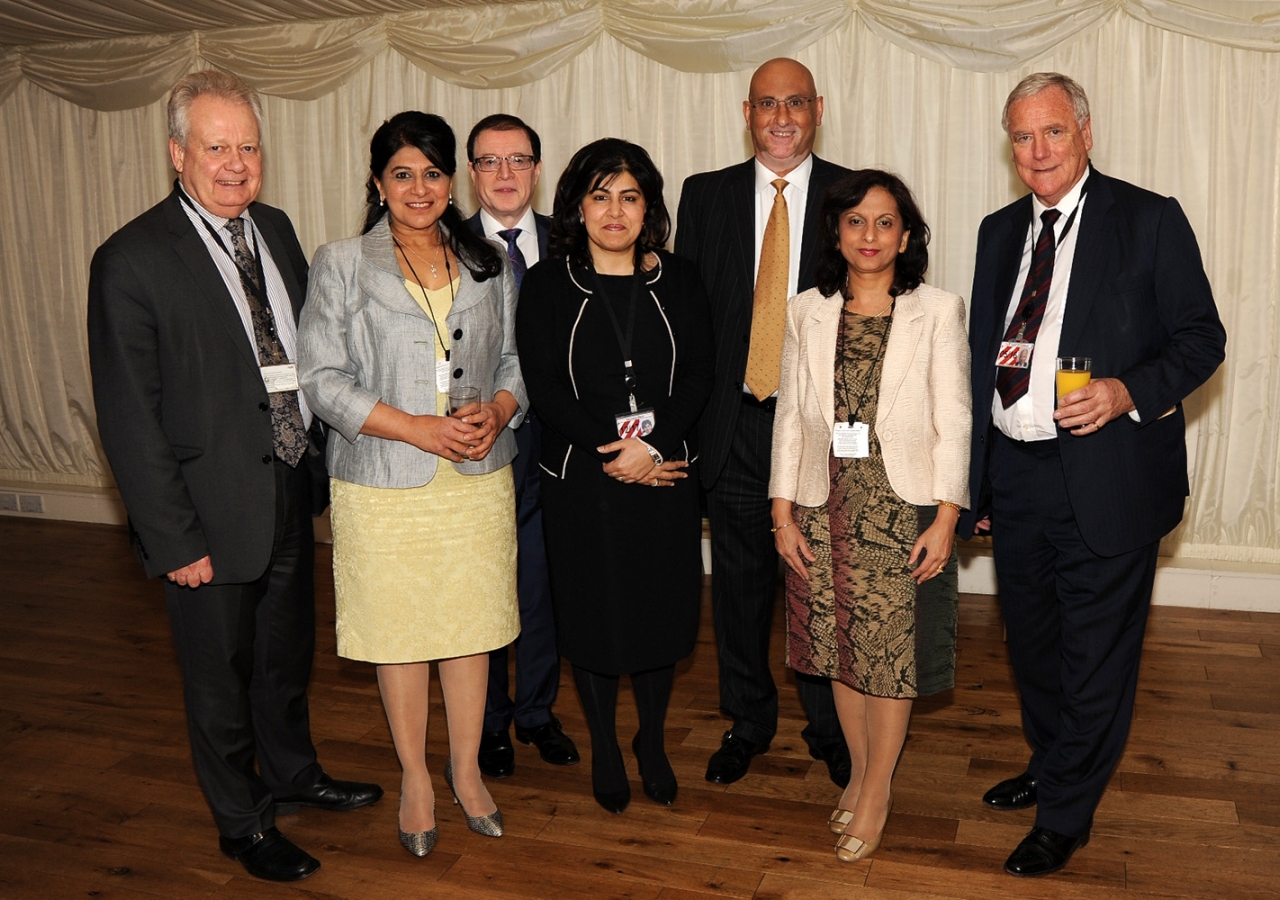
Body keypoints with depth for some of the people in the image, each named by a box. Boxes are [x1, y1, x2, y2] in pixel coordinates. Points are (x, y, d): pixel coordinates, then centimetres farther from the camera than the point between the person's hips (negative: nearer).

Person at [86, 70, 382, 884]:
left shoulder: (275, 230, 4)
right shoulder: (132, 261, -16)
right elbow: (129, 418, -16)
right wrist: (174, 540, -17)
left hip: (292, 493, 6)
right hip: (213, 513, -6)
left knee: (288, 655, 24)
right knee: (222, 678, 14)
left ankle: (292, 773, 48)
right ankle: (244, 823, 35)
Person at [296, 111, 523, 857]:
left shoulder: (490, 264, 8)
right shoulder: (342, 266, -2)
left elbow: (517, 359, 10)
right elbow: (322, 377, -7)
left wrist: (499, 410, -12)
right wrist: (414, 427, -17)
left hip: (478, 481, 3)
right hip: (385, 487, -2)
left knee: (471, 626, 11)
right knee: (400, 631, 9)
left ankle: (467, 769, 31)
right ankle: (416, 777, 30)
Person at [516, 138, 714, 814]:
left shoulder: (678, 281, 5)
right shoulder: (547, 285, -1)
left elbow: (699, 375, -1)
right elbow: (544, 386, -7)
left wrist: (651, 444, -16)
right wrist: (614, 448, -16)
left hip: (664, 474, 2)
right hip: (580, 479, -1)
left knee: (663, 608, 10)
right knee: (593, 613, 9)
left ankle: (651, 743, 32)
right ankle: (603, 750, 29)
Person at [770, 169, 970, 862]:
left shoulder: (938, 311, 0)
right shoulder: (806, 312, 7)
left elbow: (953, 421, -3)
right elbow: (789, 415, 6)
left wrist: (946, 519, -9)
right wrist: (782, 513, 2)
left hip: (901, 506, -2)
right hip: (824, 506, 3)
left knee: (891, 650, 2)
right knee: (839, 646, 11)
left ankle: (877, 792, 20)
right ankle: (859, 771, 31)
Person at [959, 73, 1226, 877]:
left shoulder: (1150, 220, -5)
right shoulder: (1000, 232, 10)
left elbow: (1201, 336, -4)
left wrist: (1128, 390, -24)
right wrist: (976, 482, 12)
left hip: (1105, 479, -5)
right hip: (1014, 474, 6)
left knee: (1096, 658, 5)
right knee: (1033, 645, 20)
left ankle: (1065, 819, 23)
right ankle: (1049, 768, 43)